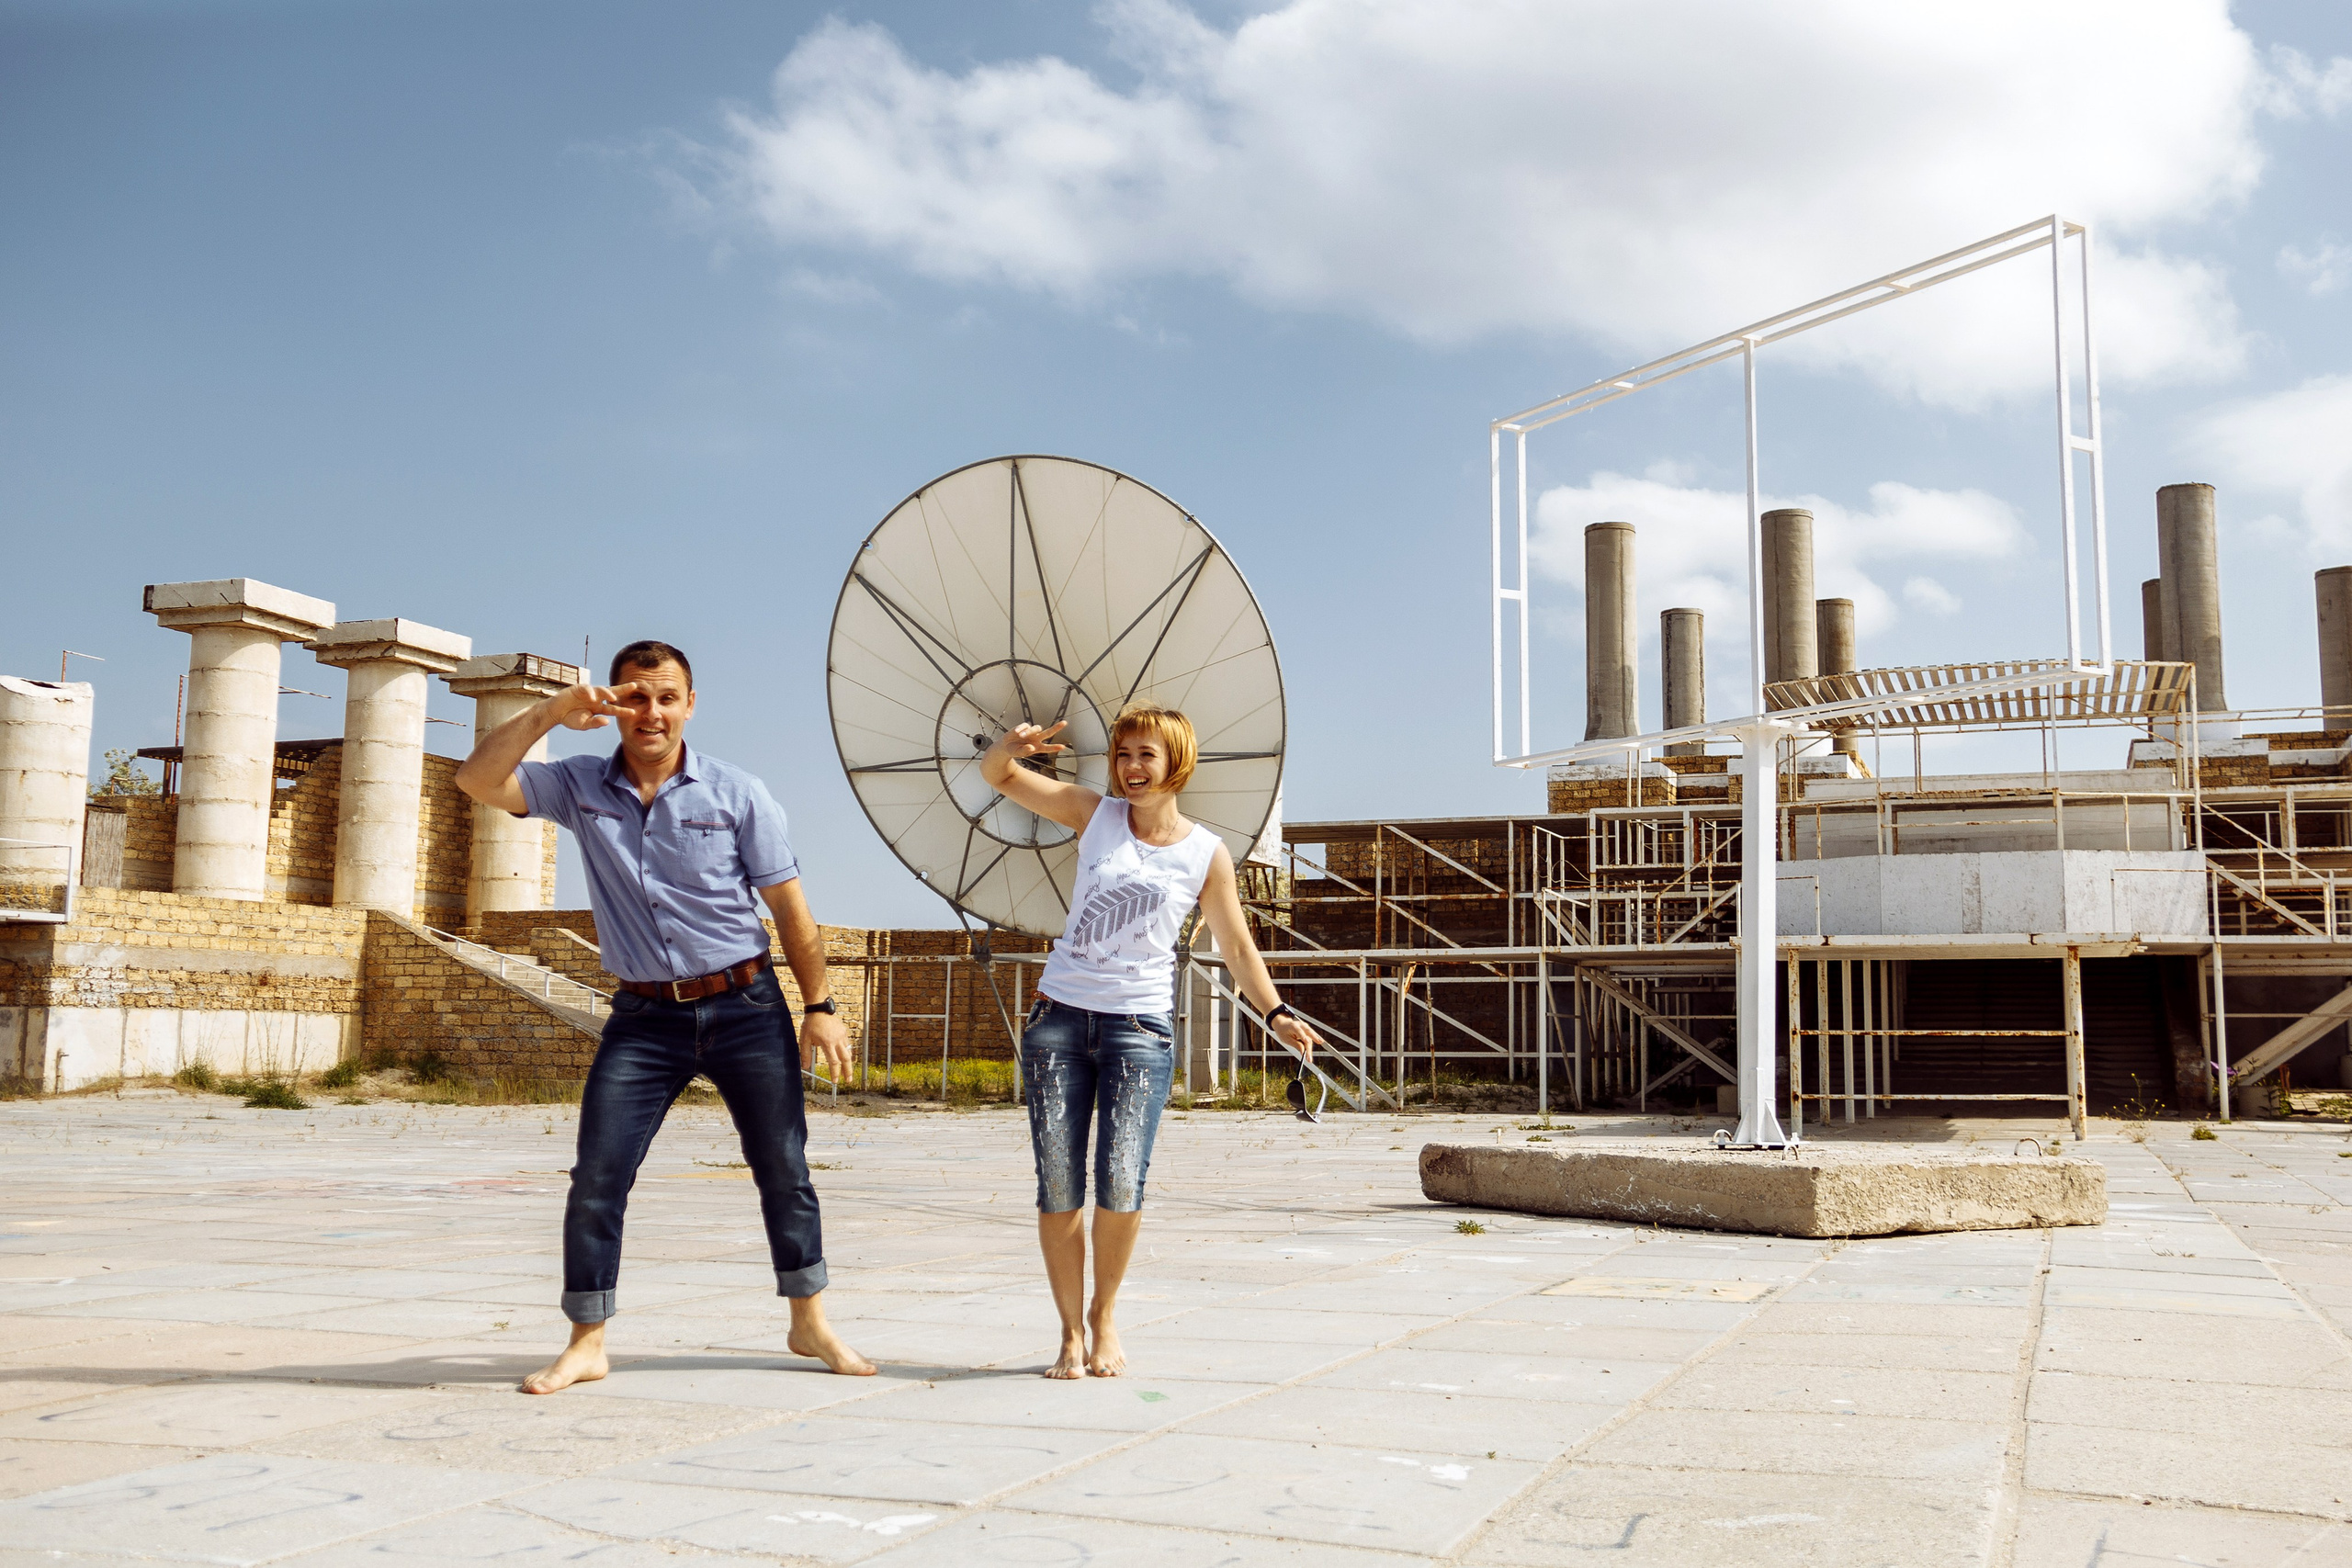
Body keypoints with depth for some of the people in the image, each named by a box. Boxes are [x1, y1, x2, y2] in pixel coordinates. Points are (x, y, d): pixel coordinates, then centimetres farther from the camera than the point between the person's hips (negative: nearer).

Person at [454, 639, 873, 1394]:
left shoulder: (738, 793, -4)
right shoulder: (581, 787, 1)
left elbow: (790, 907, -1)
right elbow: (477, 780, -10)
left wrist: (819, 1006, -2)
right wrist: (552, 711, -19)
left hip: (745, 1007, -1)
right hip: (644, 1017, 1)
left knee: (783, 1169, 7)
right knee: (596, 1177, -3)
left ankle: (810, 1323, 24)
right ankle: (586, 1344, 11)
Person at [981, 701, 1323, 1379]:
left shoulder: (1206, 855, 3)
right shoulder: (1095, 815, 5)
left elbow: (1237, 947, 12)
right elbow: (995, 776, 4)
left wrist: (1276, 1014, 2)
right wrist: (1010, 746, -18)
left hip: (1139, 1025, -1)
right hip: (1059, 1017, 1)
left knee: (1120, 1183, -12)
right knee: (1057, 1187, 0)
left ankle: (1104, 1313, 14)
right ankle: (1071, 1333, 15)